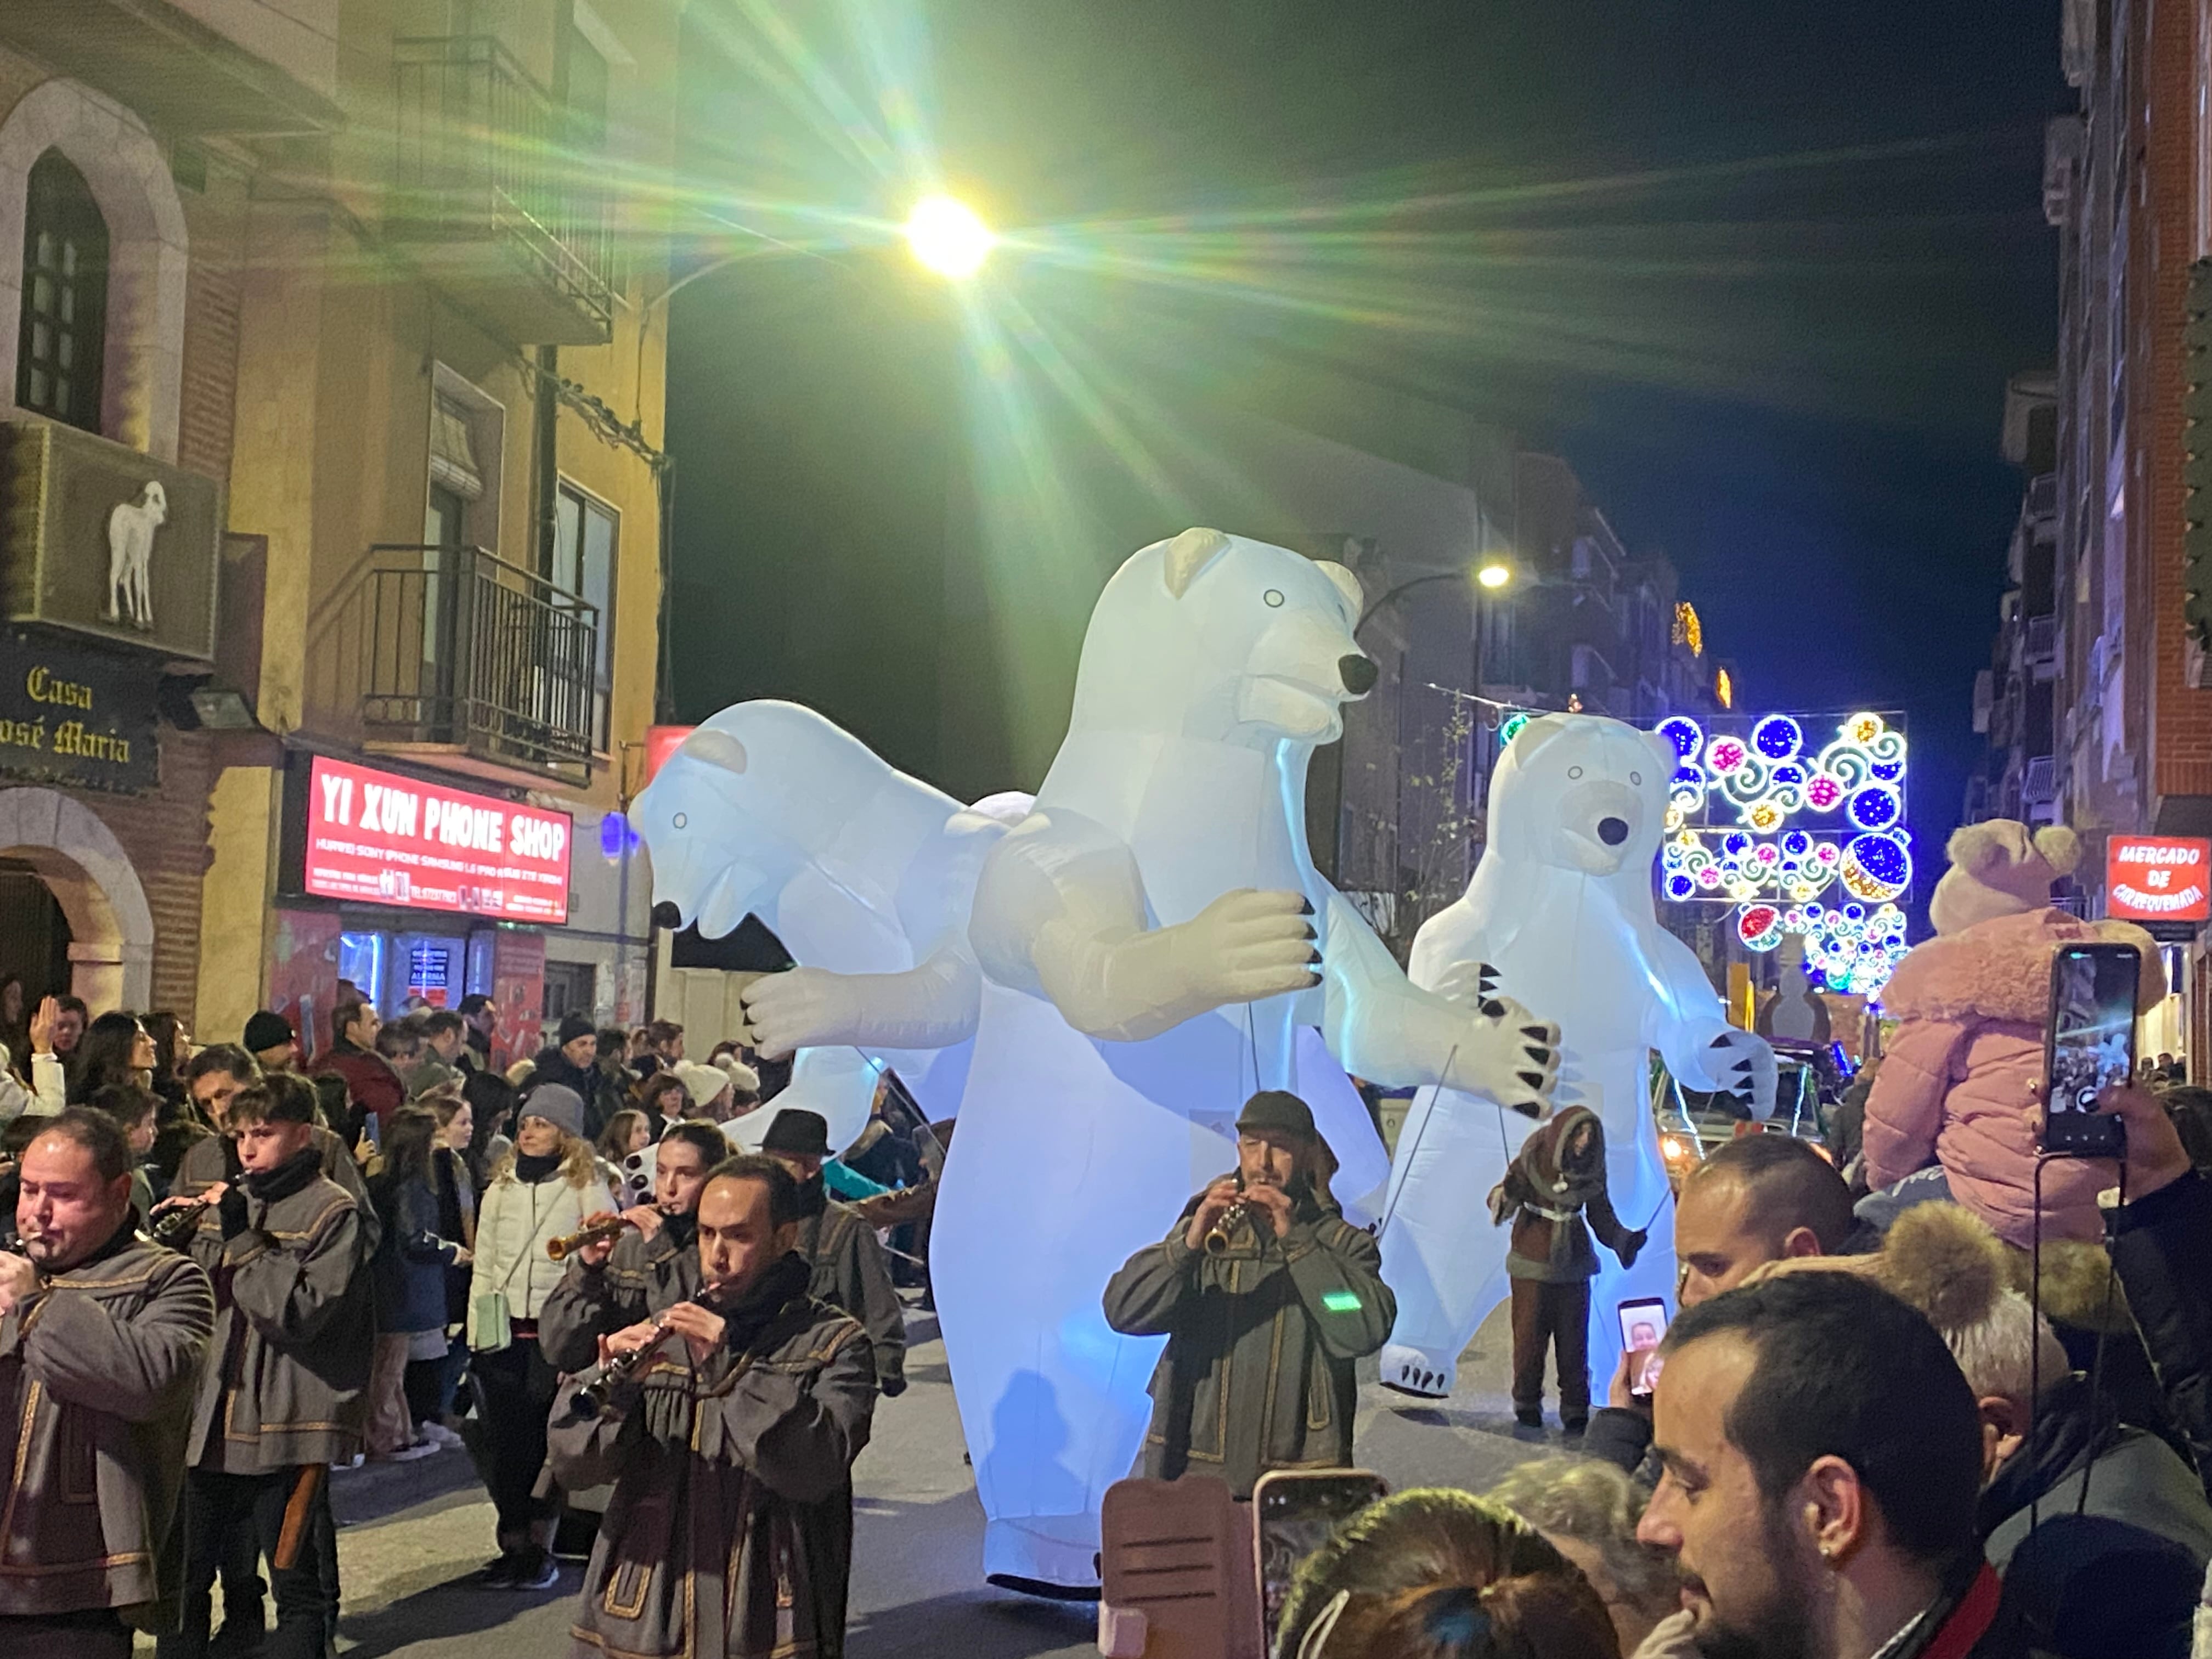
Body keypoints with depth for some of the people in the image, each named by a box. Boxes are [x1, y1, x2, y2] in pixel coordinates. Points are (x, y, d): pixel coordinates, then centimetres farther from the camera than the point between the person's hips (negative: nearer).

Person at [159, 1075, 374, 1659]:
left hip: (288, 1424, -6)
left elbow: (299, 1310, -18)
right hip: (213, 1415, 6)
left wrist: (243, 1240, -16)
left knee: (296, 1580, 3)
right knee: (184, 1574, 14)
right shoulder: (230, 1202, 11)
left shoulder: (333, 1212, -8)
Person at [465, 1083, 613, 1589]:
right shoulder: (499, 1189, 13)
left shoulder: (587, 1188, -1)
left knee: (548, 1439, 0)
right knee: (504, 1440, 4)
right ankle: (513, 1546, 14)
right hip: (503, 1333, 4)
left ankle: (541, 1547, 12)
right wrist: (477, 1334, 7)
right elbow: (483, 1266, 15)